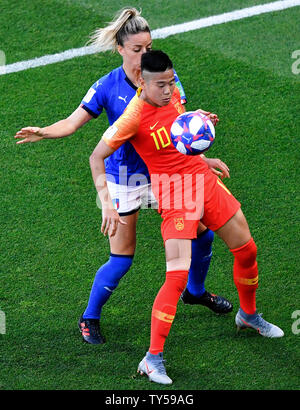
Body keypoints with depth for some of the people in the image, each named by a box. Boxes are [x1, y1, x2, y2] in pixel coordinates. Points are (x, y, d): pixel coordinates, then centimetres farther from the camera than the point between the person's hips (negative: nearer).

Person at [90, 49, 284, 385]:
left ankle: (248, 314, 45)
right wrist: (107, 205, -27)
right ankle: (153, 360, -11)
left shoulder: (171, 93, -1)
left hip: (203, 178, 7)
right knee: (178, 275, -19)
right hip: (174, 192, -7)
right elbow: (96, 158, -20)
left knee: (247, 250, 17)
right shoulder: (134, 116, -22)